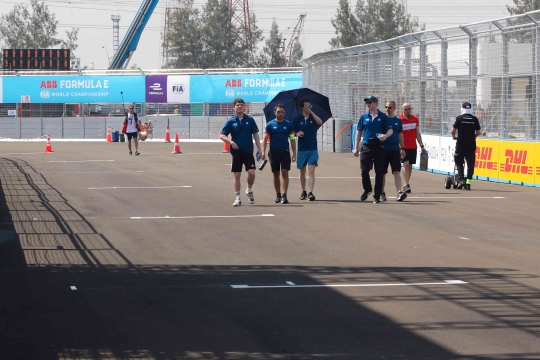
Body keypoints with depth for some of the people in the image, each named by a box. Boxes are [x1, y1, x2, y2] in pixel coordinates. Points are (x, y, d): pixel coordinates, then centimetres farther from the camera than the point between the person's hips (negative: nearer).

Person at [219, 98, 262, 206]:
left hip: (248, 151, 0)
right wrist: (231, 142, -17)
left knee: (252, 172, -10)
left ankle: (249, 190, 18)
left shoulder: (249, 120, 2)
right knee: (237, 174, 2)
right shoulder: (230, 121, 0)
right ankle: (237, 198, 11)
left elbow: (255, 135, 6)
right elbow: (222, 136, 0)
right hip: (236, 151, 0)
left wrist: (259, 149, 0)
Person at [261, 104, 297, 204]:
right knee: (276, 174, 8)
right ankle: (278, 195, 19)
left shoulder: (288, 124, 4)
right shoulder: (270, 124, 2)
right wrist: (263, 152, -10)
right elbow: (265, 138, 0)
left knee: (285, 173, -10)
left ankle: (284, 196, -11)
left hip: (285, 152, -1)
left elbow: (292, 139, 6)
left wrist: (294, 153, 1)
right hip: (273, 152, 1)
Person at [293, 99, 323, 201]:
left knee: (311, 170, -13)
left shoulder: (313, 118, 5)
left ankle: (310, 193, -19)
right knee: (302, 172, 10)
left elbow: (320, 122, -17)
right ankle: (303, 192, 24)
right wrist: (297, 133, -16)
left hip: (312, 149, -1)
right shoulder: (298, 120, 5)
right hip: (301, 149, 1)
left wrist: (311, 112, -15)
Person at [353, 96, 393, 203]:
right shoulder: (364, 117, 8)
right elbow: (359, 132, 13)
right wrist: (356, 148, 9)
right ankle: (367, 189, 22)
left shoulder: (383, 117, 1)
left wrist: (385, 135, -24)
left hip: (379, 147, -2)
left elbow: (390, 130, -1)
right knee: (364, 170, -2)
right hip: (366, 146, 2)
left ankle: (377, 195, 7)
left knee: (379, 172, -1)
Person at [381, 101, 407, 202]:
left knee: (396, 172, -7)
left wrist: (402, 148, 14)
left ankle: (399, 192, -13)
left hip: (395, 149, 1)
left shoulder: (398, 120, 8)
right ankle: (382, 193, 15)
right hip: (383, 149, -1)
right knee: (382, 173, 5)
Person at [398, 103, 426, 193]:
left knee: (410, 165, 7)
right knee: (406, 164, -14)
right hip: (403, 146, -5)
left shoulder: (415, 119, 8)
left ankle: (407, 184, 16)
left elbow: (417, 134, 14)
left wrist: (422, 146, 13)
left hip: (413, 146, 5)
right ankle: (406, 185, -17)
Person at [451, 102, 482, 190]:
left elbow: (453, 130, -5)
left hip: (461, 144, -2)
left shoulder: (459, 118, -4)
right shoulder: (474, 119, 2)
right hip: (471, 145, 2)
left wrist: (454, 136, 15)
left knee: (459, 162, 10)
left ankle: (461, 179, -7)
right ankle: (468, 182, 3)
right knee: (470, 164, 5)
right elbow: (479, 132, 5)